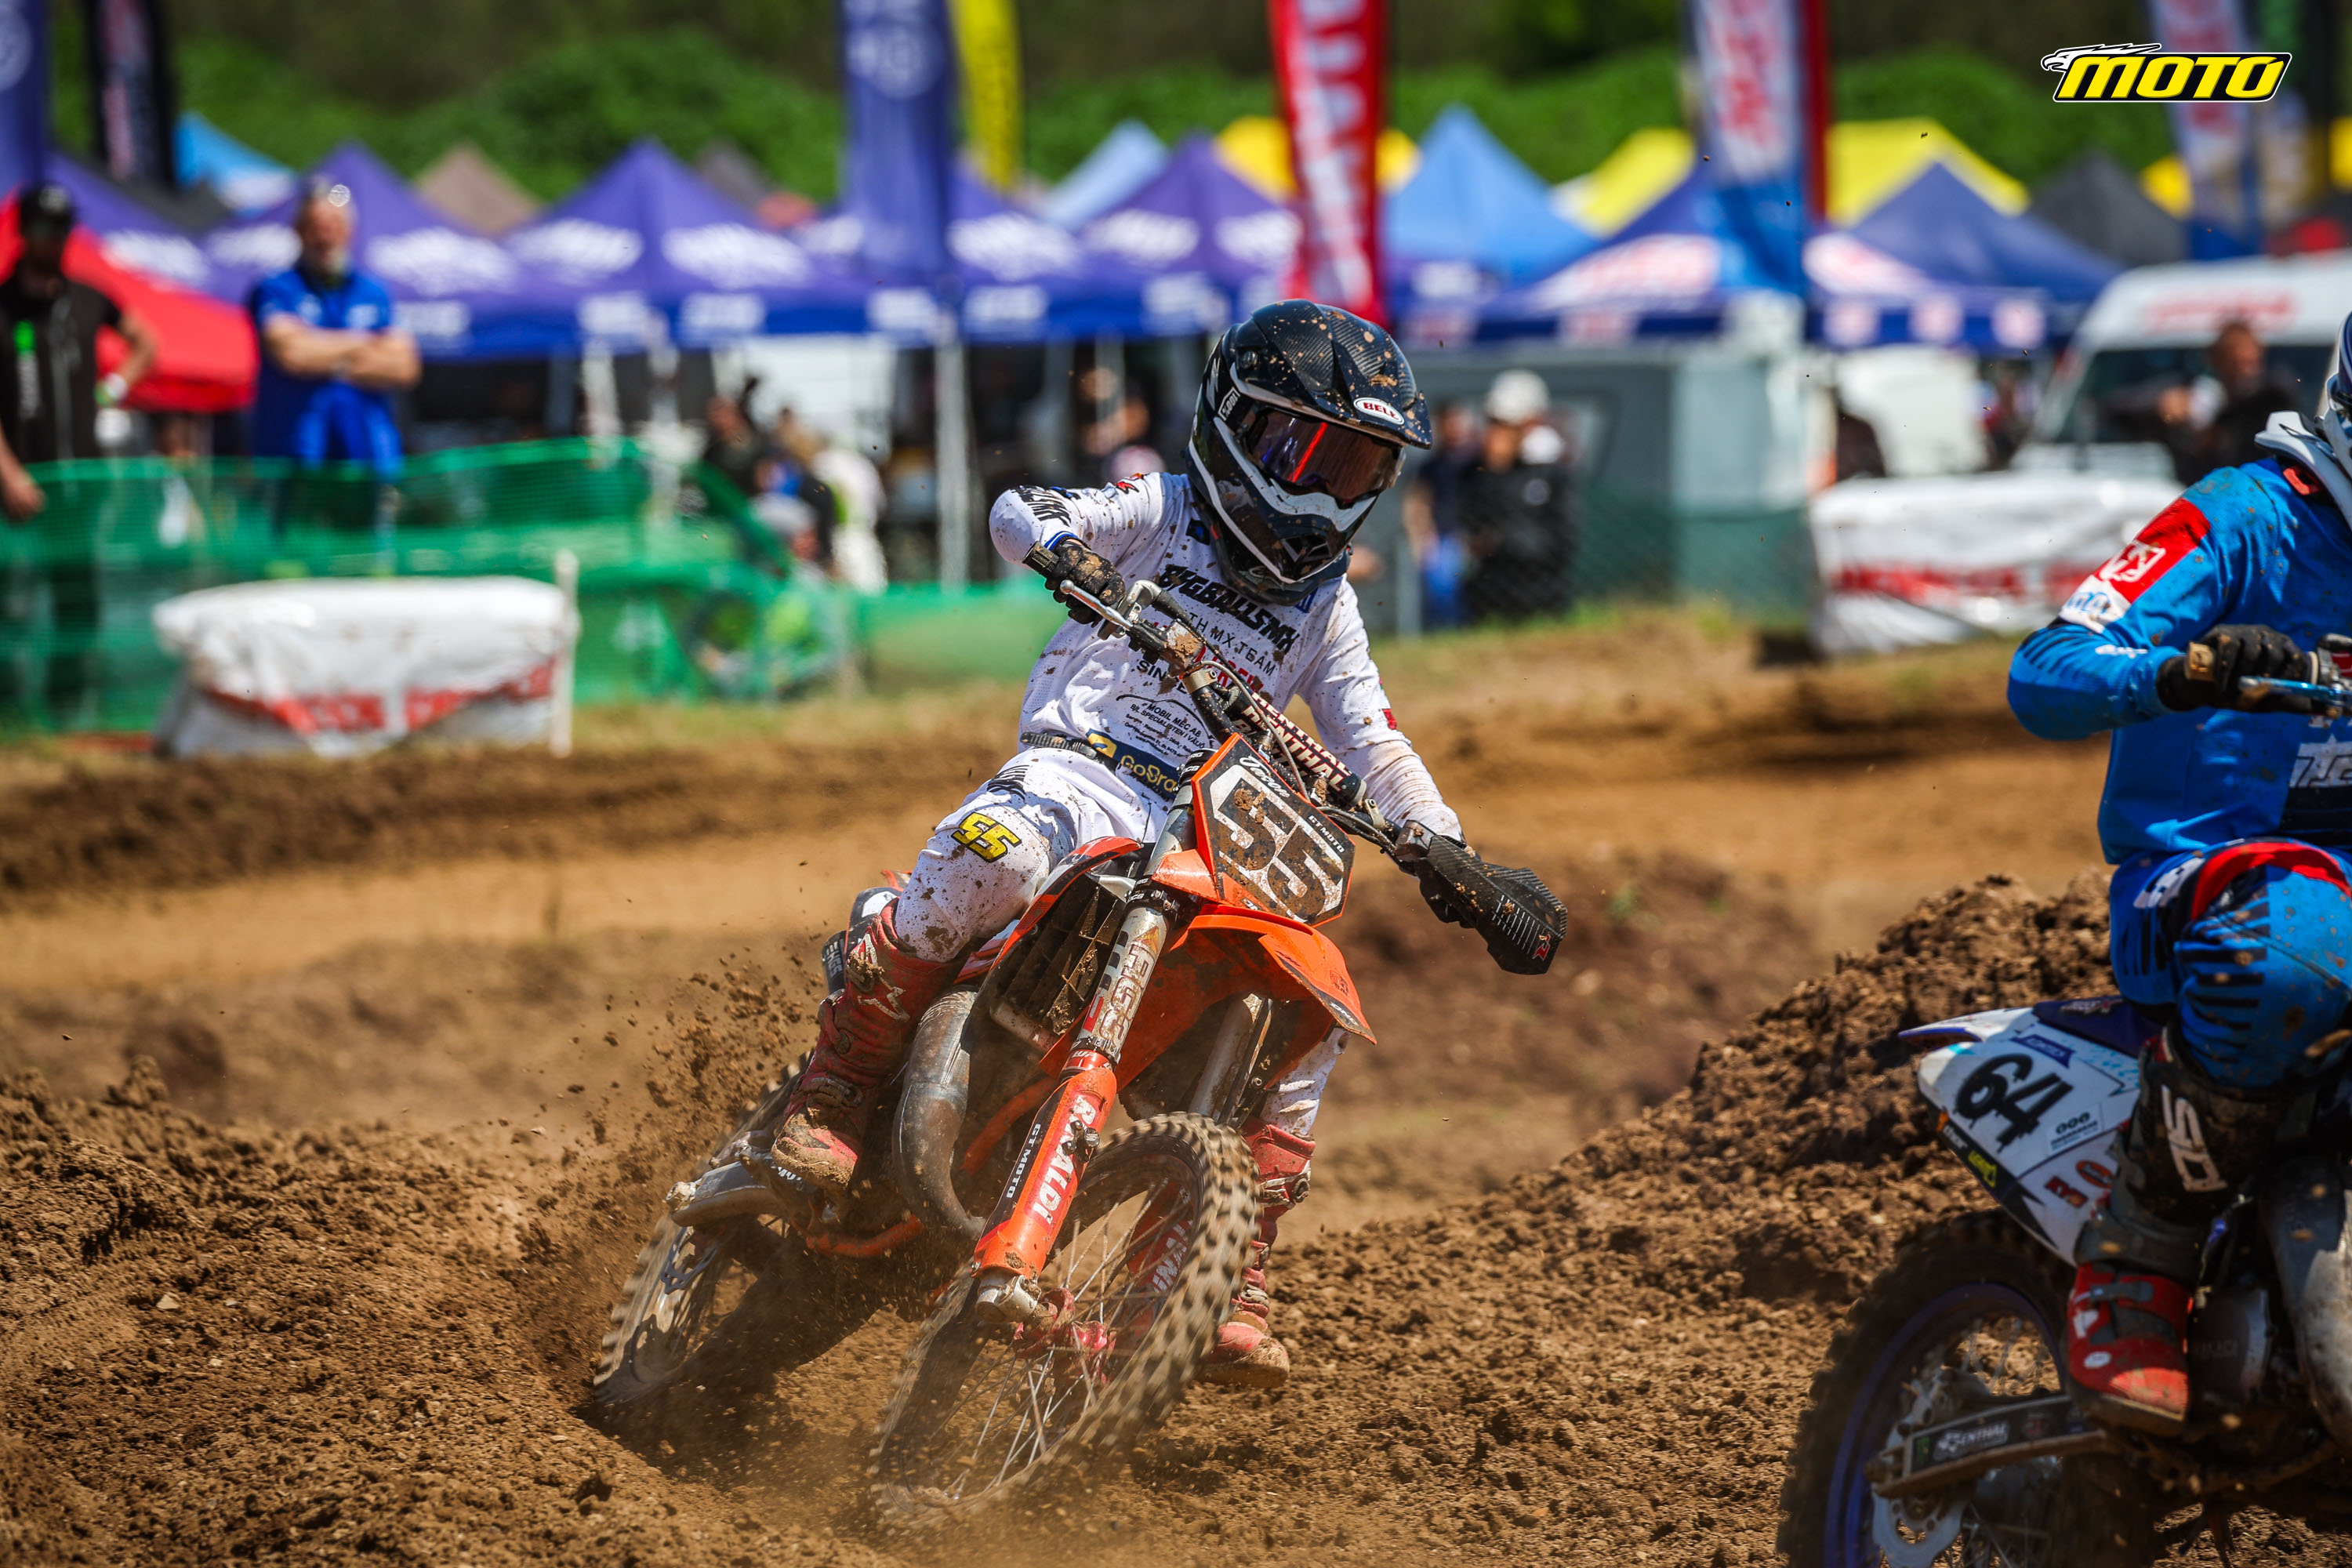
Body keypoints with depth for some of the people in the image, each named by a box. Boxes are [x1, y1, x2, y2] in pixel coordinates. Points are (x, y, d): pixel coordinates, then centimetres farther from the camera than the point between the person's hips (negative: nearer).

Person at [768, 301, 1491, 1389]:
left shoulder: (1326, 606, 23)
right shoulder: (1164, 513, 10)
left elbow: (1373, 747, 20)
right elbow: (1017, 511, -2)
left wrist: (1448, 854, 5)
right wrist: (1062, 546, -26)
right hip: (1079, 768, -5)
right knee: (998, 851, -40)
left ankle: (1231, 1290, -8)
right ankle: (833, 1092, -26)